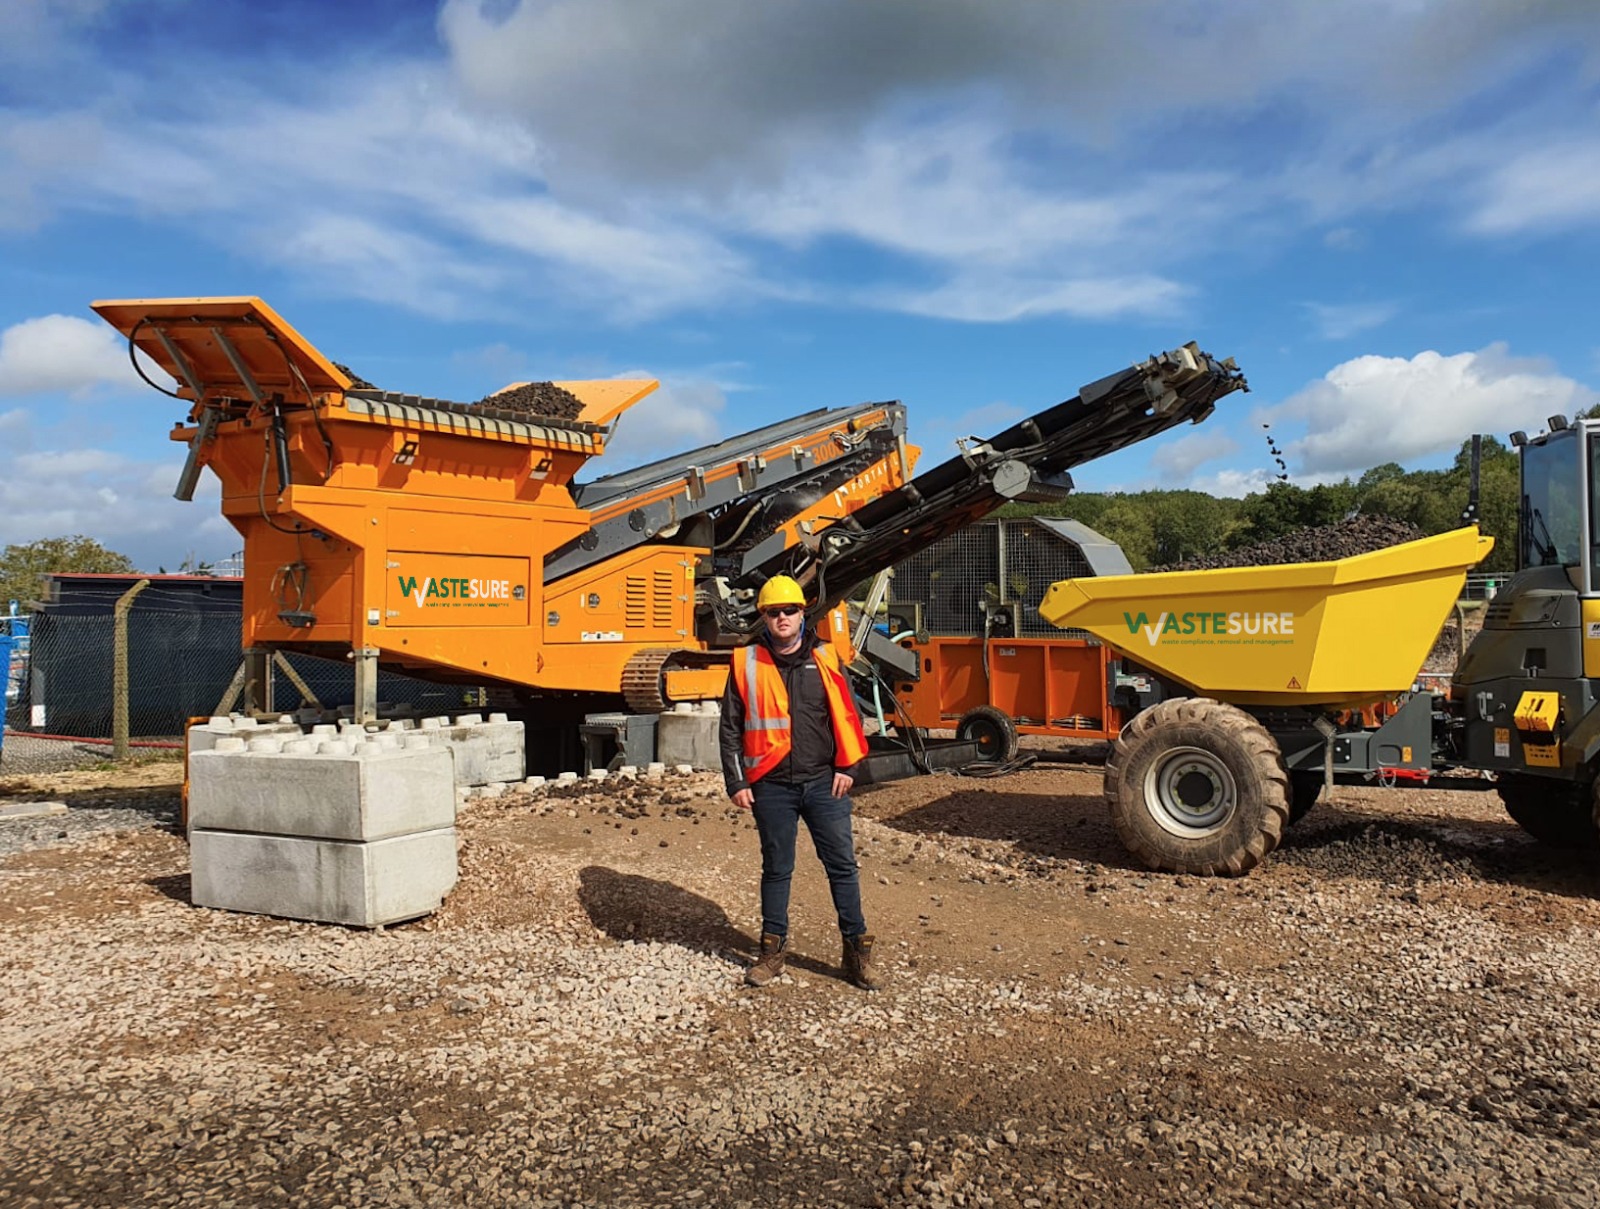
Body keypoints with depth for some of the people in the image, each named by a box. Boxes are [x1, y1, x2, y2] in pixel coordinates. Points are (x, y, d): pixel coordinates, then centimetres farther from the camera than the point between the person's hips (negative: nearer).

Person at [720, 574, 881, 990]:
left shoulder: (825, 659, 5)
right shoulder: (747, 663, 3)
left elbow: (847, 715, 8)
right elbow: (731, 728, 5)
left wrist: (846, 767, 0)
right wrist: (736, 782, 0)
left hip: (823, 783, 1)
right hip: (772, 786, 0)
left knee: (842, 865, 2)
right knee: (776, 869, 11)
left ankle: (857, 950, 13)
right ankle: (773, 949, 24)